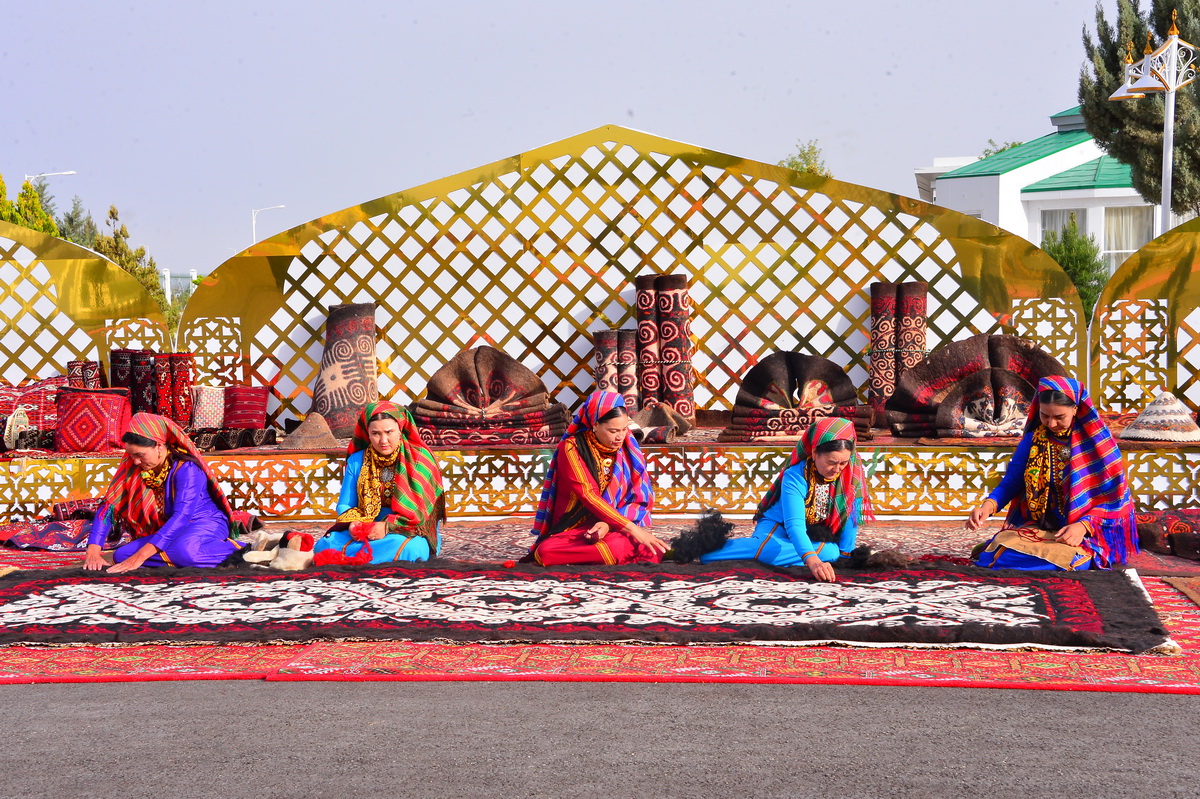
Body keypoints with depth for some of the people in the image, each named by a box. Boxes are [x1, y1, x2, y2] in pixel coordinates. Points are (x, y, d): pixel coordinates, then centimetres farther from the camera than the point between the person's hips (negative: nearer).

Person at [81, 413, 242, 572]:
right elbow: (109, 507, -4)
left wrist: (140, 556, -38)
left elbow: (182, 516, -30)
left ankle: (235, 550, -16)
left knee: (184, 549, -41)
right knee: (121, 555, -17)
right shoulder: (133, 468, -1)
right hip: (172, 531, 8)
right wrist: (93, 552, -19)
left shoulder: (186, 469, -20)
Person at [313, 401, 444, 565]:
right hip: (366, 531, 2)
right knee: (325, 544, -25)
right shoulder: (356, 461, 9)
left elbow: (422, 510, -7)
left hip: (411, 532, -2)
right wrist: (353, 523, -13)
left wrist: (388, 526, -21)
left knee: (408, 548, -39)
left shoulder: (419, 459, -1)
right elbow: (344, 505, 11)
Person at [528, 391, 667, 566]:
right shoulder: (572, 448, -6)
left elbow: (641, 499, 3)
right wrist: (632, 529, -25)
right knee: (546, 552, -36)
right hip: (573, 530, -2)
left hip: (616, 530, 2)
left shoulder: (628, 449, 6)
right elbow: (589, 496, -16)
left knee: (652, 550, -33)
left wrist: (609, 524, -17)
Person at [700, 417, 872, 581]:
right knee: (773, 549, -41)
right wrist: (812, 562, -55)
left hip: (816, 537, 5)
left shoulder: (851, 474, -16)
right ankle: (702, 552, -30)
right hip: (778, 528, -5)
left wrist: (844, 555, -13)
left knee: (830, 552, -33)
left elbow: (851, 518, -8)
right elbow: (794, 525, -39)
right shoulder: (795, 477, -27)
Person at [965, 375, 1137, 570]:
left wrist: (1084, 525, -21)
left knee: (1065, 559, -35)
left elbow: (1112, 498, -5)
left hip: (1087, 532, -2)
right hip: (1035, 529, 2)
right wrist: (988, 506, -17)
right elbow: (1010, 482, 4)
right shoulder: (1033, 440, 5)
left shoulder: (1097, 441, -5)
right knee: (1001, 546, -27)